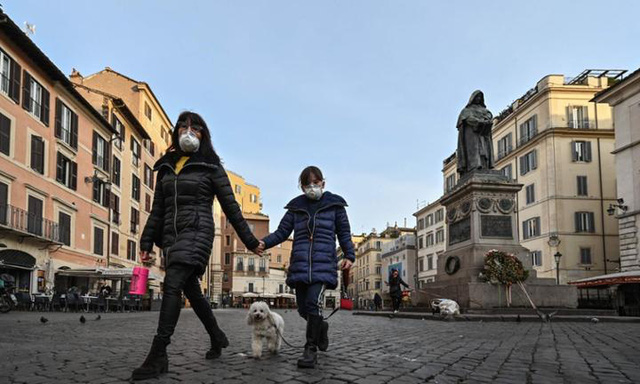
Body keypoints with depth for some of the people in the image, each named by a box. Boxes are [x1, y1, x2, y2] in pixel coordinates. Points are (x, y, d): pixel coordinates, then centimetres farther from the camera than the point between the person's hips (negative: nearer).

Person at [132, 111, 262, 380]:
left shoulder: (210, 167, 2)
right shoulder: (166, 166, 16)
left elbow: (230, 207, 2)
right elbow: (158, 209, 16)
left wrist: (249, 241, 2)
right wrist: (147, 242, 9)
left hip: (197, 232, -6)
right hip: (171, 236, 6)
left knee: (172, 285, -20)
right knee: (191, 290, 11)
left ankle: (158, 355, -21)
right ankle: (217, 338, 30)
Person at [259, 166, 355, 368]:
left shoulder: (334, 204, 8)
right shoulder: (296, 206, 12)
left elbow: (344, 233, 11)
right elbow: (282, 232, 8)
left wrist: (349, 256, -3)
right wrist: (264, 243, -10)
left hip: (323, 265, -3)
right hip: (300, 265, 3)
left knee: (313, 302, -20)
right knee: (303, 308, 6)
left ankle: (311, 349, -9)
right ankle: (321, 327, 38)